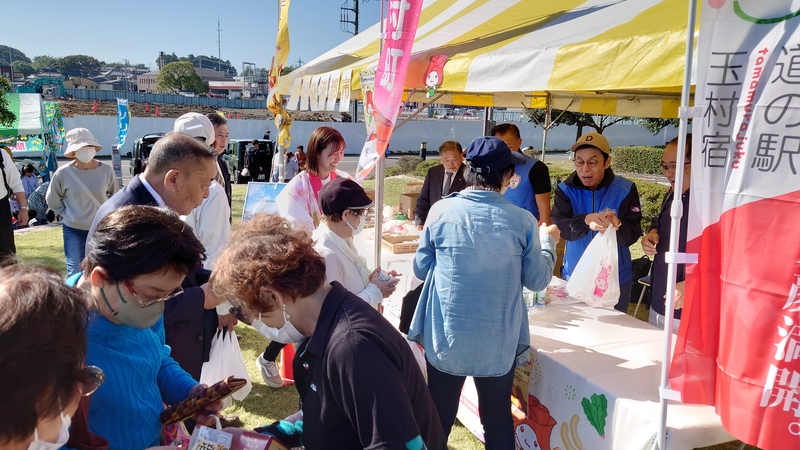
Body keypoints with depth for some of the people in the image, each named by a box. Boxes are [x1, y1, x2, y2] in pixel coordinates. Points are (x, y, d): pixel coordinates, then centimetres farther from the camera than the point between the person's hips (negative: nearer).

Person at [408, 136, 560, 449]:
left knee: (437, 420, 17)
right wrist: (548, 240, 17)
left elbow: (421, 269, 1)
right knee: (498, 422, 18)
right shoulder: (522, 221, -10)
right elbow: (537, 280, 1)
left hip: (446, 337, 0)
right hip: (498, 342, 0)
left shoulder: (441, 211, -8)